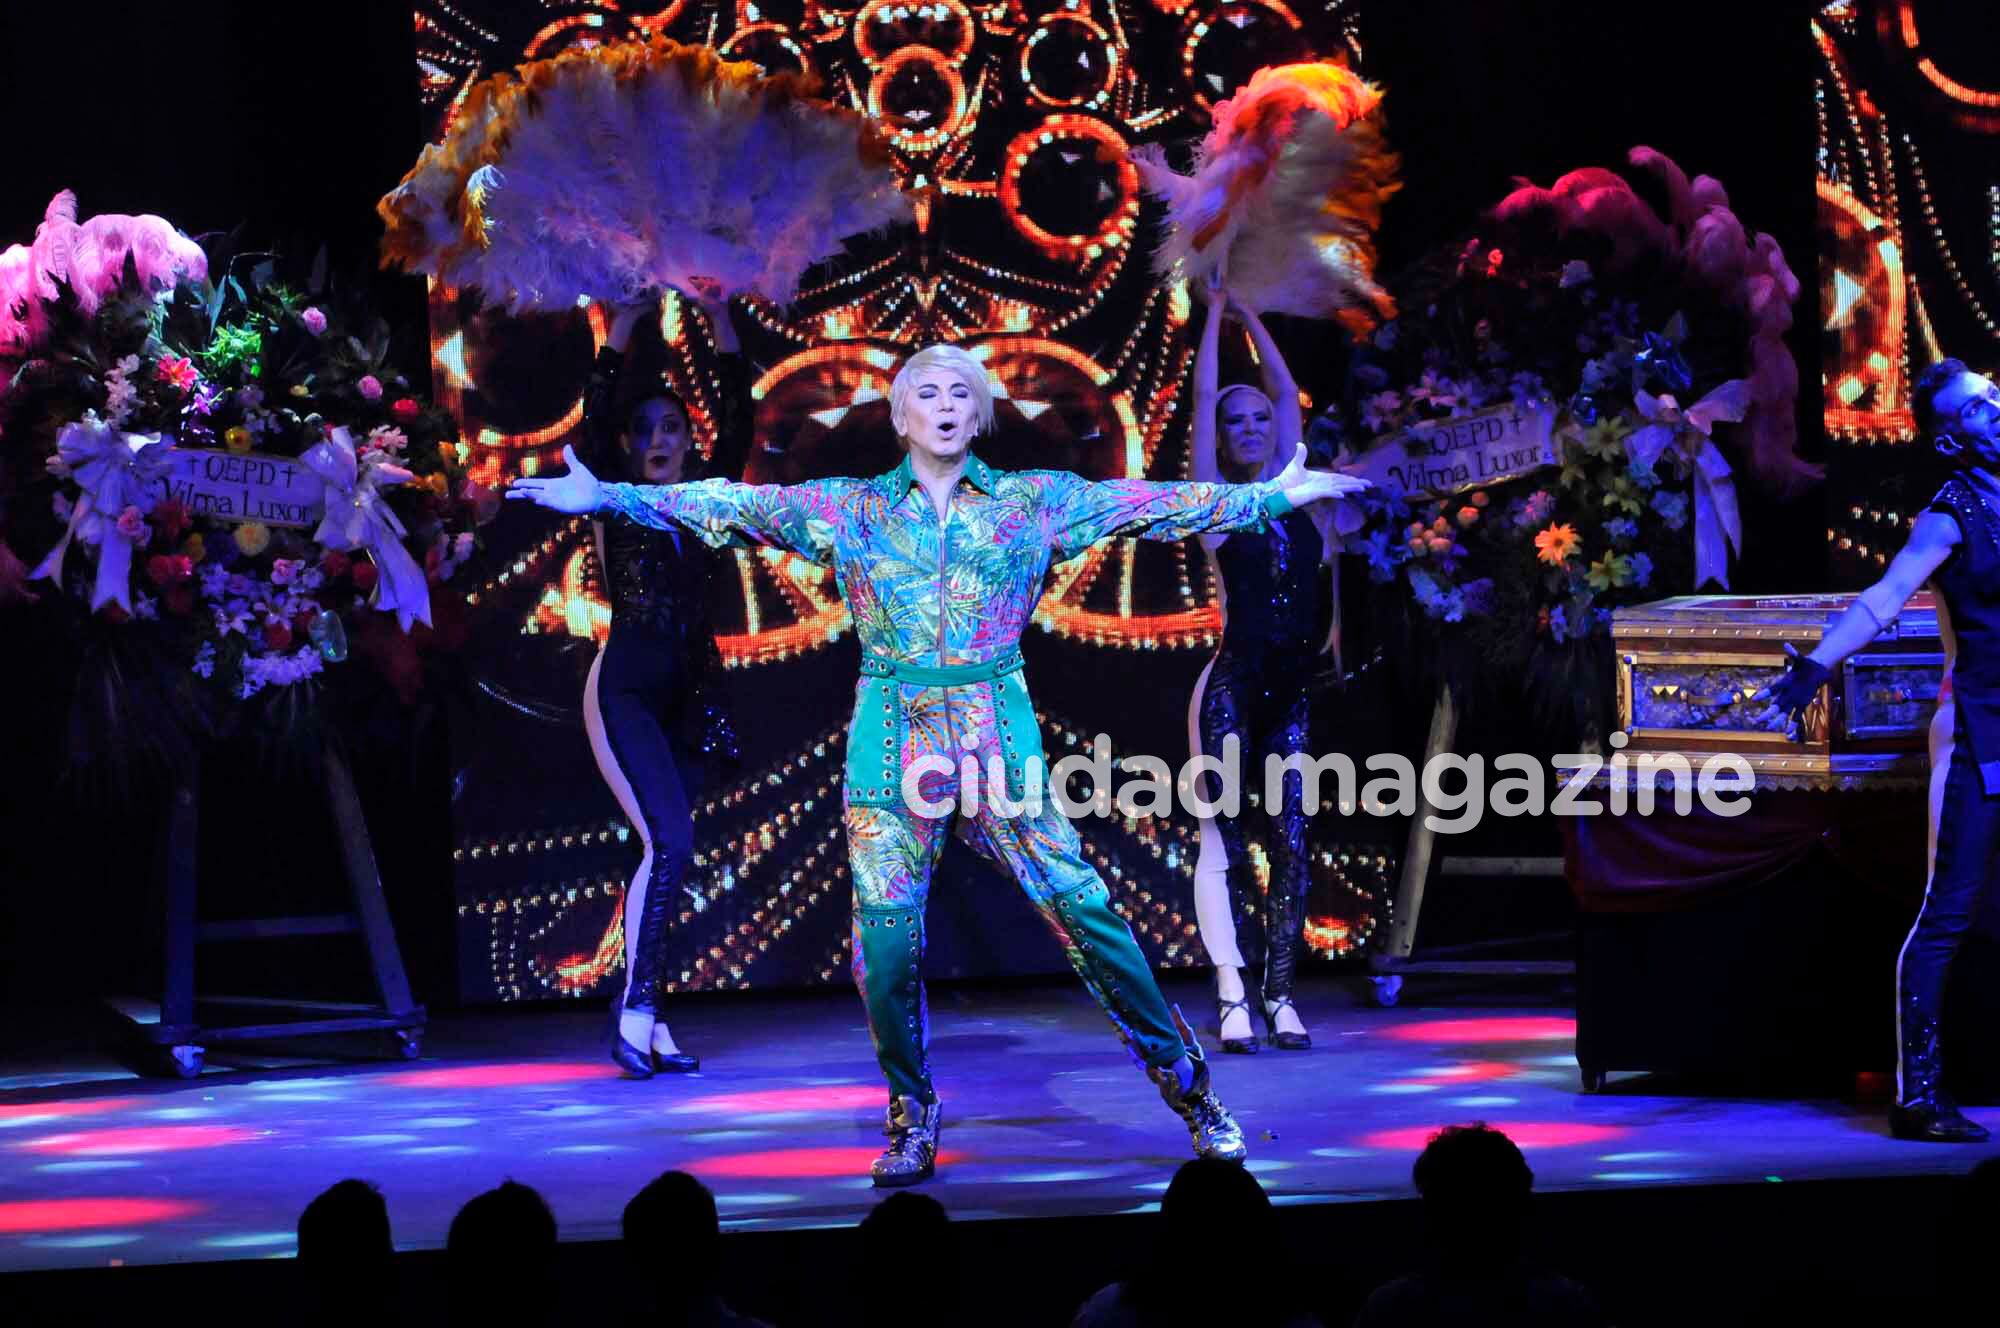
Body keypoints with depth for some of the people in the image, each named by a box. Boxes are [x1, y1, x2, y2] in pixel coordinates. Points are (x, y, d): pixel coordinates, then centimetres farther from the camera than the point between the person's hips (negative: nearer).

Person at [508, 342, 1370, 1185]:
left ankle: (1191, 1094, 4)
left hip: (999, 734, -1)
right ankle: (911, 1123, 12)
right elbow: (732, 506, 4)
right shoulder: (847, 508, 8)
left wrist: (1270, 498, 4)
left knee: (1082, 908, -6)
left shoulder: (1035, 501, 7)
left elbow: (1151, 504, 7)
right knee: (886, 935, -4)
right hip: (894, 736, 1)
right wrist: (607, 499, -2)